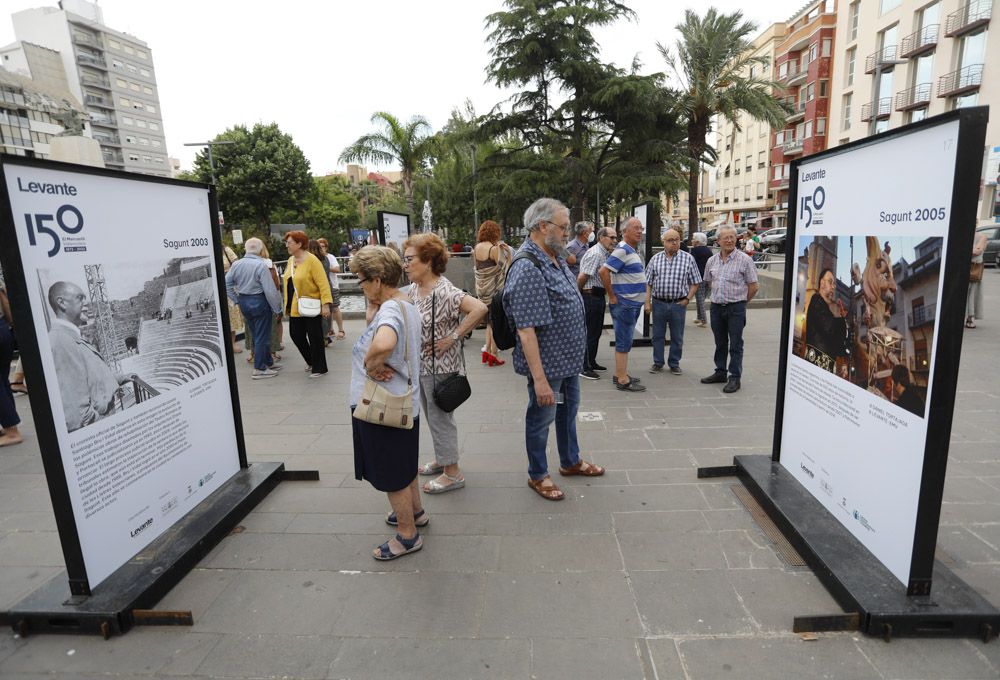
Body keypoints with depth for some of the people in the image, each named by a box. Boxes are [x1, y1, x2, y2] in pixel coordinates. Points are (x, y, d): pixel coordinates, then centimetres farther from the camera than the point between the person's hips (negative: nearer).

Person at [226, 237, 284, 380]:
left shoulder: (236, 264, 1)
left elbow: (226, 284, 3)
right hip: (259, 302, -7)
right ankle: (259, 369, 8)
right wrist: (276, 308, -10)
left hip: (243, 302, 7)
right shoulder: (261, 265, -18)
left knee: (255, 335, 18)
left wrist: (237, 300, 11)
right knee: (262, 336, 3)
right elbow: (269, 290, -19)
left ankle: (268, 362, 30)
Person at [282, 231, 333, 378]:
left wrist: (325, 304, -24)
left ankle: (319, 368, 15)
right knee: (296, 335, 11)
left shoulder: (312, 260, -14)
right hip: (295, 308, 7)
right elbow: (289, 282, 16)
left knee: (315, 338, 2)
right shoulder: (291, 260, 9)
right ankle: (311, 361, 33)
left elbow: (323, 283, -18)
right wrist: (288, 304, 16)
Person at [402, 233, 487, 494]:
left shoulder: (444, 291, -23)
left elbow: (479, 309, -34)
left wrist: (453, 337, -27)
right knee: (431, 416, 20)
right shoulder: (413, 289, 4)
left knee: (440, 417, 3)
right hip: (421, 365, 9)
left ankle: (452, 473, 18)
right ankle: (442, 459, 39)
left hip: (440, 366, -9)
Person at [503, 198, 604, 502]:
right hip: (547, 363, -9)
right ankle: (537, 476, 31)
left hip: (569, 359, 9)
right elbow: (526, 331, -28)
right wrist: (539, 379, -28)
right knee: (541, 418, 10)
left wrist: (576, 352, 19)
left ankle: (571, 462, 46)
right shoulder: (528, 269, -26)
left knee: (568, 410, 24)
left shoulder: (556, 258, 4)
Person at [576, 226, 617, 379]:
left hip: (598, 296, 10)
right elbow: (582, 277, -23)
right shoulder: (595, 254, -19)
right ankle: (585, 368, 3)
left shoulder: (604, 254, 13)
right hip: (591, 296, -10)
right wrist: (578, 292, -8)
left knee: (597, 331, 17)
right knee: (591, 332, -5)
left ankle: (591, 362, 30)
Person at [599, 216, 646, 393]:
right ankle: (623, 381, 1)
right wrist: (612, 296, -18)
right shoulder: (622, 250, -15)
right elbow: (604, 271, -24)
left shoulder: (632, 251, 16)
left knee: (624, 341, 15)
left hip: (633, 304, 10)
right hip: (624, 304, -10)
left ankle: (620, 375, 24)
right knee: (624, 343, -5)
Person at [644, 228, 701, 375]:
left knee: (677, 337, 8)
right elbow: (648, 283, 6)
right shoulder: (655, 259, 4)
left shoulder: (688, 258, 1)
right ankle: (658, 362, 22)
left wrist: (687, 299, -6)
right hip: (658, 303, 1)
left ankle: (674, 363, 22)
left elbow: (695, 282, 4)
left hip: (678, 304, -1)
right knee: (657, 335, 9)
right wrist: (647, 302, 0)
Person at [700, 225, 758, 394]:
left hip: (736, 308, -5)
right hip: (716, 306, 5)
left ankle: (735, 378, 8)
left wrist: (740, 301, 3)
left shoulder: (744, 260, -8)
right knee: (720, 343, 15)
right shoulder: (711, 261, 6)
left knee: (735, 345, 1)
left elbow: (753, 286, -4)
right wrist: (719, 297, 15)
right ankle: (720, 372, 27)